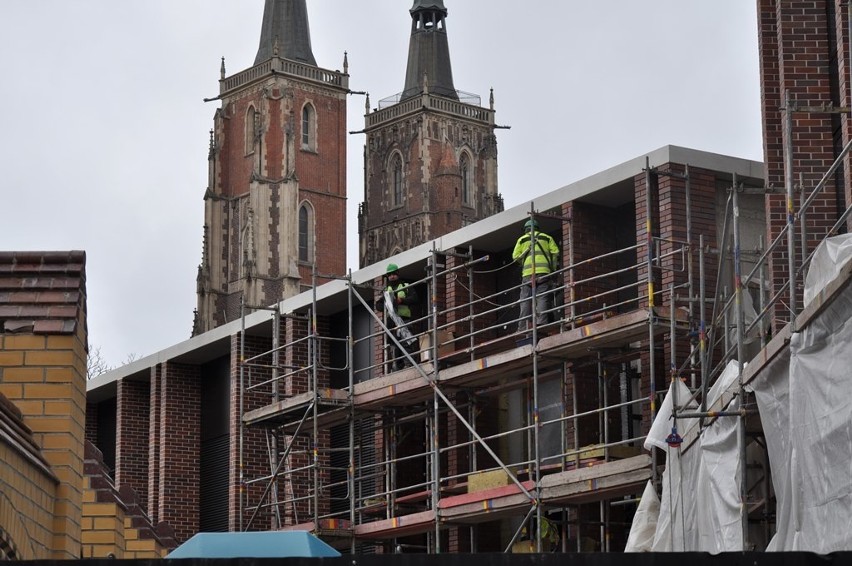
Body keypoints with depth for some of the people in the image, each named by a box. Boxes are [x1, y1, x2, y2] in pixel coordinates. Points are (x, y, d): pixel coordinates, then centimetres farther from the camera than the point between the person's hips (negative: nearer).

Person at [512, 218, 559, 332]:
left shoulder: (522, 239, 16)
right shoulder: (547, 237, 17)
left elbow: (515, 256, 6)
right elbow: (555, 252, 6)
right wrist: (553, 269, 13)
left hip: (528, 273, 0)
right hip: (544, 271, 0)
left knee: (525, 301, -1)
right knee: (542, 298, -4)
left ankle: (523, 327, -8)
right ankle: (541, 323, -18)